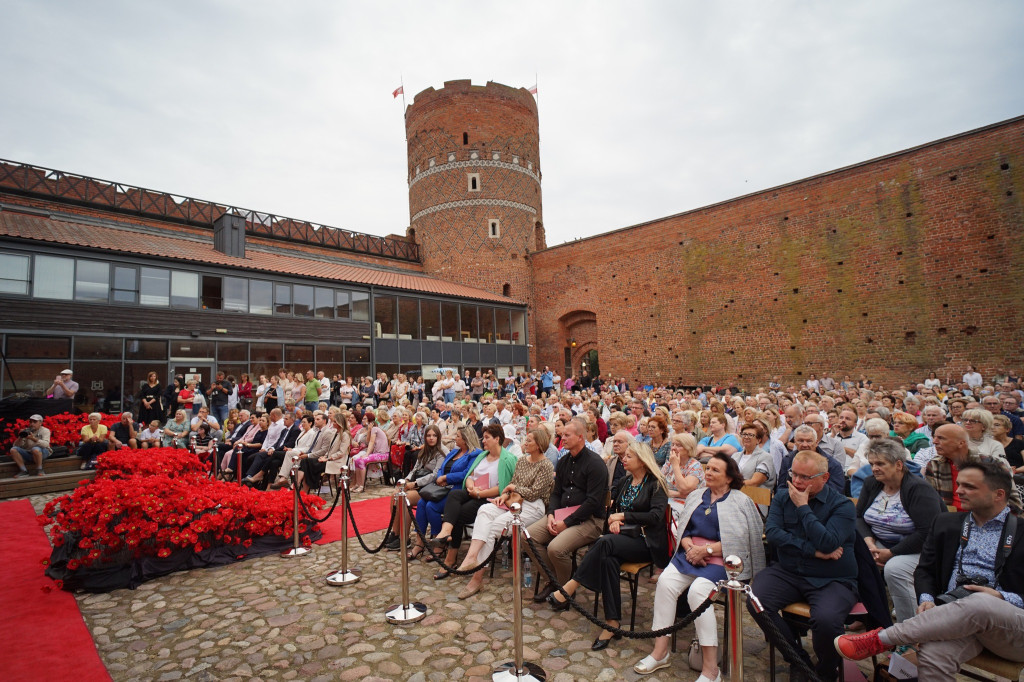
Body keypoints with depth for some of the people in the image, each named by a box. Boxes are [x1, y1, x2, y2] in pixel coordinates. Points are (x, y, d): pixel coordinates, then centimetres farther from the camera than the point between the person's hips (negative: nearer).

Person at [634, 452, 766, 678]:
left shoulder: (741, 502, 1)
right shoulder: (695, 498, 19)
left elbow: (740, 539, -10)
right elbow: (681, 529, 16)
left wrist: (706, 550, -13)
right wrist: (689, 546, -6)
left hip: (720, 559, -5)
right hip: (690, 555, 5)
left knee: (697, 590, -30)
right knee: (665, 581, -21)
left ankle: (711, 669, -19)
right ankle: (660, 651, -12)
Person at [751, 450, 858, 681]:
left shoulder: (841, 505, -6)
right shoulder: (783, 496, 6)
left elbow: (827, 543, -22)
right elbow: (772, 532, -6)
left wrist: (803, 507, -16)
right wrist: (813, 551, -14)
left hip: (832, 580, -3)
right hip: (788, 573, 3)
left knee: (826, 619, -32)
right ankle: (799, 660, 3)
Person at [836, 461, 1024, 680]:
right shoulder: (946, 524, 18)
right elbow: (925, 570, 15)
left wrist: (1002, 597, -14)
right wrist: (926, 599, -4)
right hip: (956, 616, 2)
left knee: (978, 605, -38)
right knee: (931, 655, -33)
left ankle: (880, 639, -32)